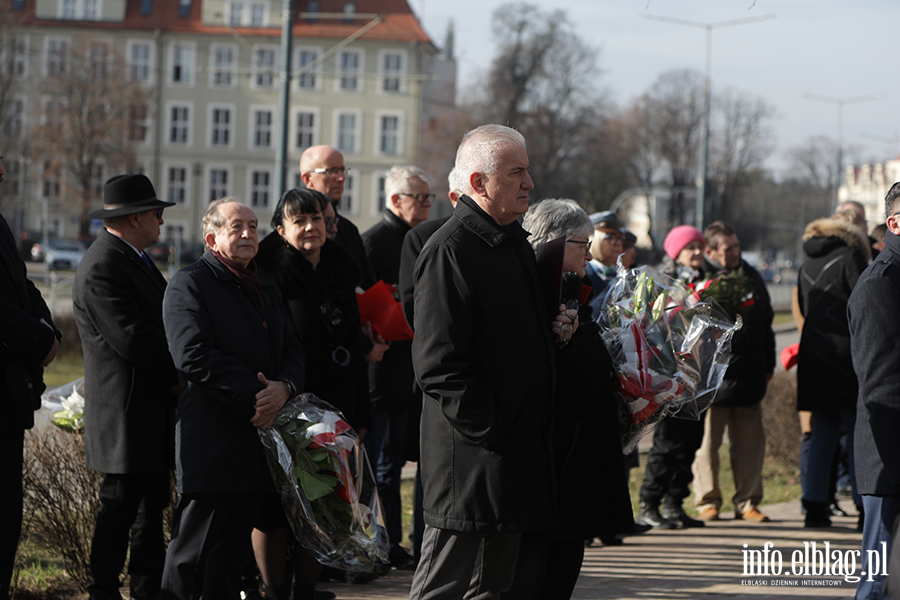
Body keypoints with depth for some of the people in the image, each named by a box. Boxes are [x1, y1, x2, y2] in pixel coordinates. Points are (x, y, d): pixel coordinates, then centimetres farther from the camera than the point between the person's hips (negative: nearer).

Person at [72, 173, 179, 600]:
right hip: (127, 412, -10)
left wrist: (176, 374, 1)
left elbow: (158, 327, 19)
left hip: (153, 410, 10)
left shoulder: (135, 260, 16)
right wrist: (180, 371, -10)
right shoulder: (102, 268, -17)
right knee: (120, 509, -4)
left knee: (152, 506, 14)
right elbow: (132, 338, -23)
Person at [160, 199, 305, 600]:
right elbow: (193, 356, -16)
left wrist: (284, 387, -7)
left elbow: (292, 350, 16)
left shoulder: (266, 291, 21)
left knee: (233, 551, 11)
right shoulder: (189, 285, -4)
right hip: (213, 443, -7)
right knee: (193, 553, -4)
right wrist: (253, 395, -18)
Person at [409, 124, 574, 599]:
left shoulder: (515, 242, 16)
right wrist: (488, 429, -21)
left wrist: (554, 327, 11)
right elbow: (438, 361, -21)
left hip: (518, 448, 10)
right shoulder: (449, 251, -16)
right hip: (471, 453, -10)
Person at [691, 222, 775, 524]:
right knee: (707, 440, 0)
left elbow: (766, 322, 22)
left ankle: (747, 502, 13)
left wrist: (768, 365, 19)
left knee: (750, 441, 5)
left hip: (748, 373, 5)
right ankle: (708, 501, 10)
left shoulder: (752, 277, 15)